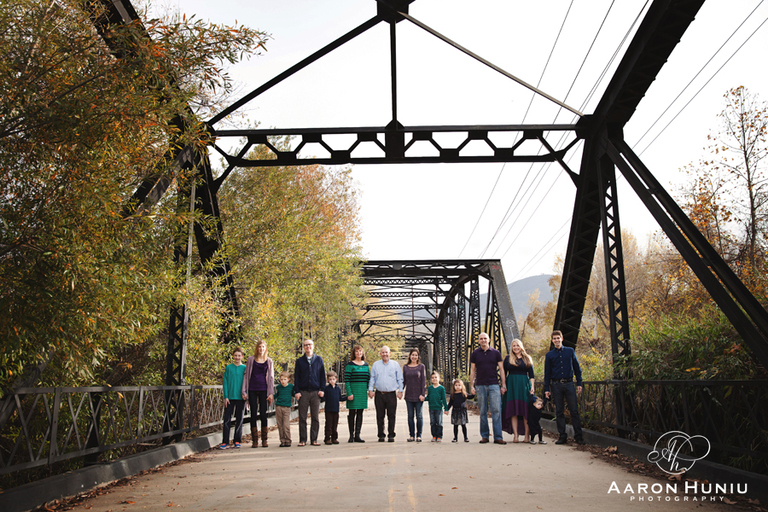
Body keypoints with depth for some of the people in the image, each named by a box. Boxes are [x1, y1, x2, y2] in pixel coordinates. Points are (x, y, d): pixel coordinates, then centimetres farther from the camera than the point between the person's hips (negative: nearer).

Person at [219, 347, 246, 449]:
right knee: (227, 419, -2)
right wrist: (226, 396, -4)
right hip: (230, 397, 0)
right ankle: (225, 442, 2)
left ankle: (237, 441, 16)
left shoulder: (245, 368, 4)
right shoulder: (228, 367, 4)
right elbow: (225, 382, 3)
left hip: (240, 397, 0)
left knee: (239, 419, 7)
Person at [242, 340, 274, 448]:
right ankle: (255, 440, 7)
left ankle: (264, 440, 9)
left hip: (263, 390, 0)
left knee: (263, 414, -1)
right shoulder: (251, 359, 6)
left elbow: (271, 377, 7)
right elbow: (247, 375, 7)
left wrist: (271, 393, 0)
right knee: (253, 414, 0)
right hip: (252, 389, 0)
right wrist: (244, 391, 1)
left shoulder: (269, 361, 7)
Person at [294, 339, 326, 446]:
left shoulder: (319, 359, 8)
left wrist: (322, 389, 0)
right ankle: (302, 440, 10)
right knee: (302, 417, 2)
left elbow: (322, 375, 9)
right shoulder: (299, 361, 7)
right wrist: (297, 391, -3)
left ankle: (314, 439, 11)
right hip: (303, 392, 0)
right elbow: (296, 376, 6)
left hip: (315, 392, 0)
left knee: (315, 417, 3)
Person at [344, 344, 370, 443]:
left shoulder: (366, 365, 11)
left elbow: (368, 379, 15)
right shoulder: (350, 365, -6)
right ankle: (351, 435, 10)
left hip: (363, 392, 5)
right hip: (353, 390, -5)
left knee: (360, 413, 7)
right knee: (352, 413, 1)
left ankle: (357, 435, 12)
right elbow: (346, 379, -9)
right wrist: (349, 393, -16)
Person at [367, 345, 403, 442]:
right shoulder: (376, 365, 11)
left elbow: (400, 379, 9)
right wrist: (370, 390, 1)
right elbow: (372, 378, 11)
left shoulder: (395, 364, 8)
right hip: (379, 394, 1)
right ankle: (381, 435, 12)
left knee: (391, 416, 0)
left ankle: (391, 435, 8)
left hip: (391, 394, -1)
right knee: (380, 416, 3)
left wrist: (400, 391, 1)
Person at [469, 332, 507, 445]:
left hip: (494, 385, -1)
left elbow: (501, 369, 8)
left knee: (496, 410, -7)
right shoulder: (475, 354, 8)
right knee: (483, 412, 4)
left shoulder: (496, 353, 7)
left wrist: (503, 385, 2)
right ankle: (484, 435, 12)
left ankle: (498, 437, -4)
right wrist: (471, 386, 4)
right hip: (480, 386, 1)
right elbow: (472, 371, 10)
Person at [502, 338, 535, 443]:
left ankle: (527, 435, 1)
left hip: (524, 385, 0)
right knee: (513, 411, -3)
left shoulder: (527, 359, 10)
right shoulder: (508, 359, 10)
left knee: (526, 411, -3)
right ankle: (516, 435, -1)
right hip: (511, 386, 0)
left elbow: (531, 375, 8)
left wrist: (532, 387, -3)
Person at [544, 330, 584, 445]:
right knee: (559, 412, 4)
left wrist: (579, 383, 6)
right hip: (556, 385, 1)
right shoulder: (549, 355, 7)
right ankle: (562, 436, 9)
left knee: (574, 411, -2)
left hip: (569, 384, -1)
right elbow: (547, 373, 9)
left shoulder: (570, 351, 8)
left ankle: (578, 436, 5)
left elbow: (577, 368, 12)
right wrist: (547, 389, 5)